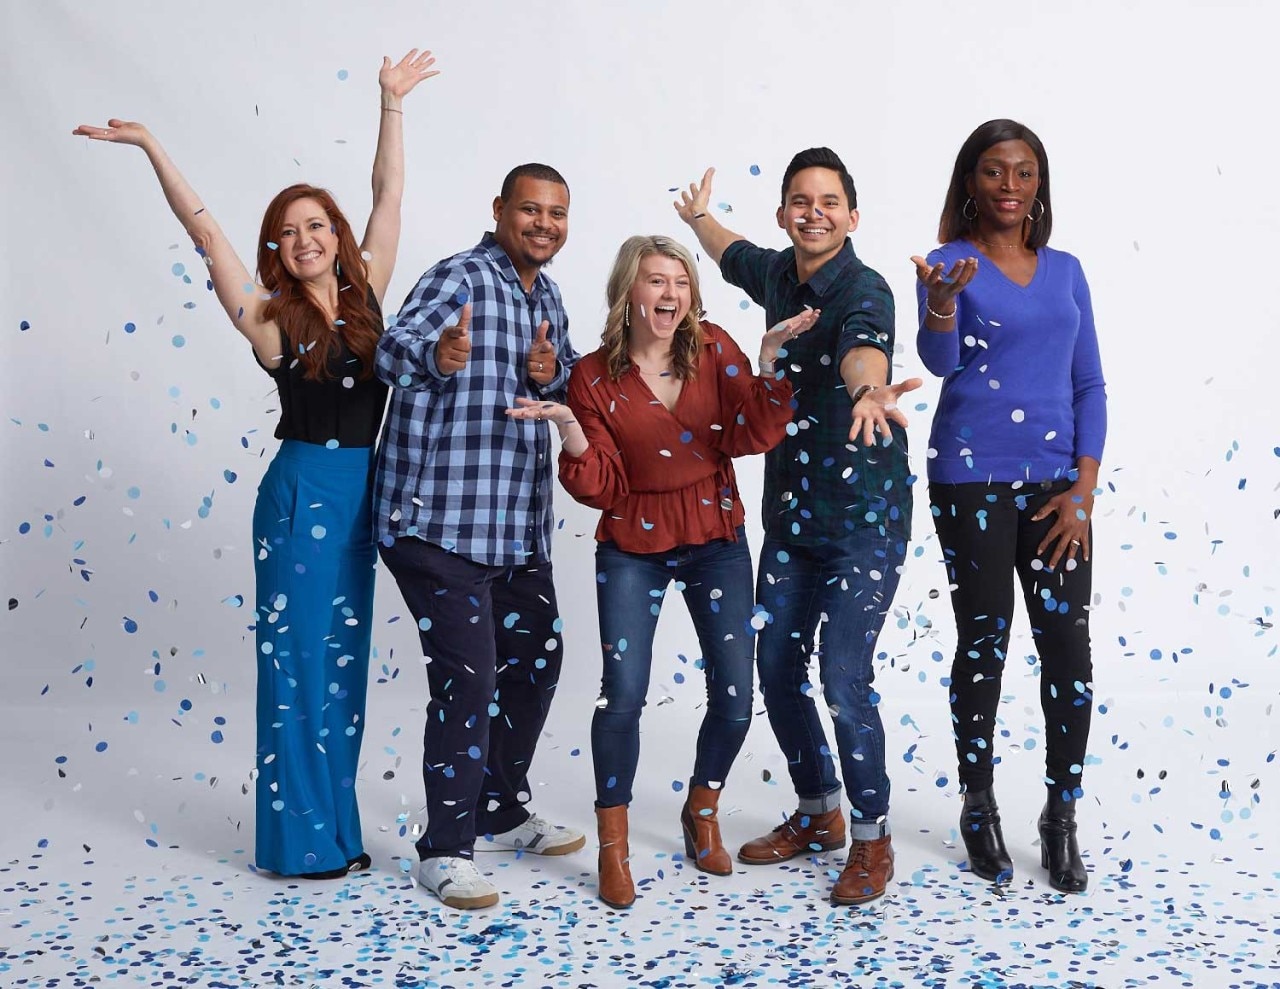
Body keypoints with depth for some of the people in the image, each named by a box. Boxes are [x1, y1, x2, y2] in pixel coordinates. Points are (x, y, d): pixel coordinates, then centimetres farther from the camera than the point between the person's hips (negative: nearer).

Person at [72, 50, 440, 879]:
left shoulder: (365, 295, 6)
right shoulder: (270, 320, -5)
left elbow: (389, 196, 9)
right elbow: (206, 232, -9)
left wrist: (393, 104, 11)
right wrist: (151, 148, -10)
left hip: (361, 493, 5)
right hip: (302, 493, -5)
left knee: (344, 660, 12)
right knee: (300, 658, 0)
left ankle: (335, 826, 23)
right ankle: (301, 837, 11)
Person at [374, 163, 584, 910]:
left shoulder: (546, 295, 13)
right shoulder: (460, 278, -12)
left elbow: (574, 382, 20)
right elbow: (394, 349, -29)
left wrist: (553, 372, -5)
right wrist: (437, 352, -53)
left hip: (519, 526, 9)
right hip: (442, 520, -9)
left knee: (534, 661, 17)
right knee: (467, 680, -9)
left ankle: (502, 813, 35)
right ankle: (446, 849, 7)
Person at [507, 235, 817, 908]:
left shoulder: (714, 351, -3)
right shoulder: (595, 376, -7)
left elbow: (749, 436, -15)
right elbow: (602, 487, -11)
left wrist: (770, 360, -25)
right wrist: (569, 430, -28)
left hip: (716, 542, 2)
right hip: (633, 548, -2)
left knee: (735, 700, 2)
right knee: (623, 694, -11)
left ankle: (702, 812, 30)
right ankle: (613, 846, 10)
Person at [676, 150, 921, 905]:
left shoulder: (863, 291, -17)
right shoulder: (778, 274, 4)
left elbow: (861, 347, -42)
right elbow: (737, 254, 29)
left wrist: (869, 390, -64)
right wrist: (700, 219, 48)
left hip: (865, 515, -7)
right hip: (792, 513, 7)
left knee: (845, 679, -12)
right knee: (778, 669, 11)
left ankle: (873, 839, 10)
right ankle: (818, 816, 31)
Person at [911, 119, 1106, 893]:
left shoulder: (1065, 271, 10)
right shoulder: (951, 264, -1)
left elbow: (1089, 385, 10)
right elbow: (939, 360, -19)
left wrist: (1084, 488, 0)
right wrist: (941, 302, -41)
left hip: (1056, 482, 4)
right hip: (973, 480, -3)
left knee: (1070, 647, 0)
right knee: (983, 644, 2)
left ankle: (1063, 818, 14)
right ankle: (980, 810, 18)